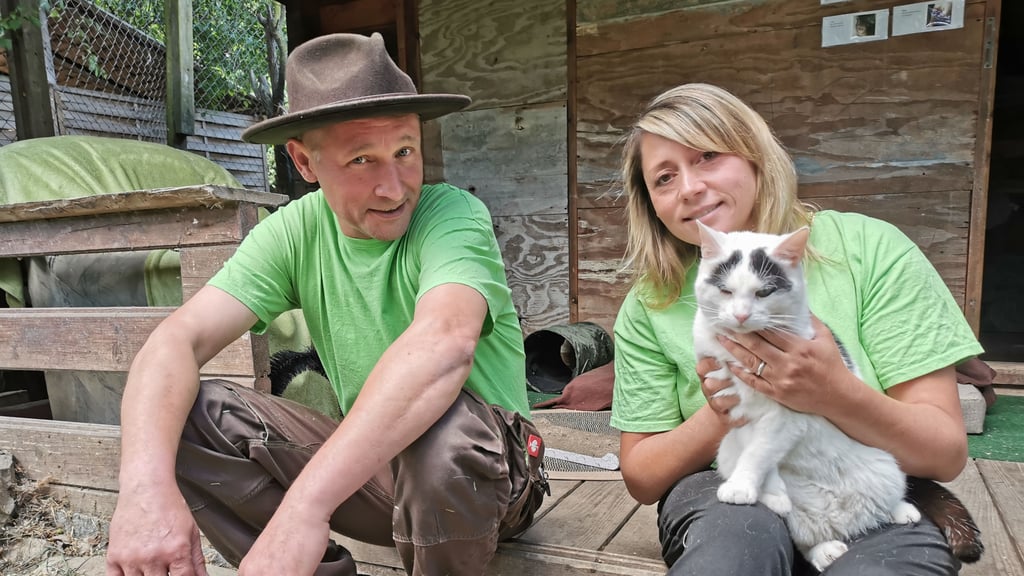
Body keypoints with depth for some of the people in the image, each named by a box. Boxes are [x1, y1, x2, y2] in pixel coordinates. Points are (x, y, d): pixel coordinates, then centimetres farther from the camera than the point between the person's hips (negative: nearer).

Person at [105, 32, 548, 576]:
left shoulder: (452, 215, -20)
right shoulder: (294, 232, -6)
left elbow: (445, 344, -40)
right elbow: (177, 340, -16)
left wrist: (305, 507, -46)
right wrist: (145, 482, -34)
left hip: (482, 469, -3)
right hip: (363, 463, 4)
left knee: (444, 423, -38)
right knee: (190, 411, -12)